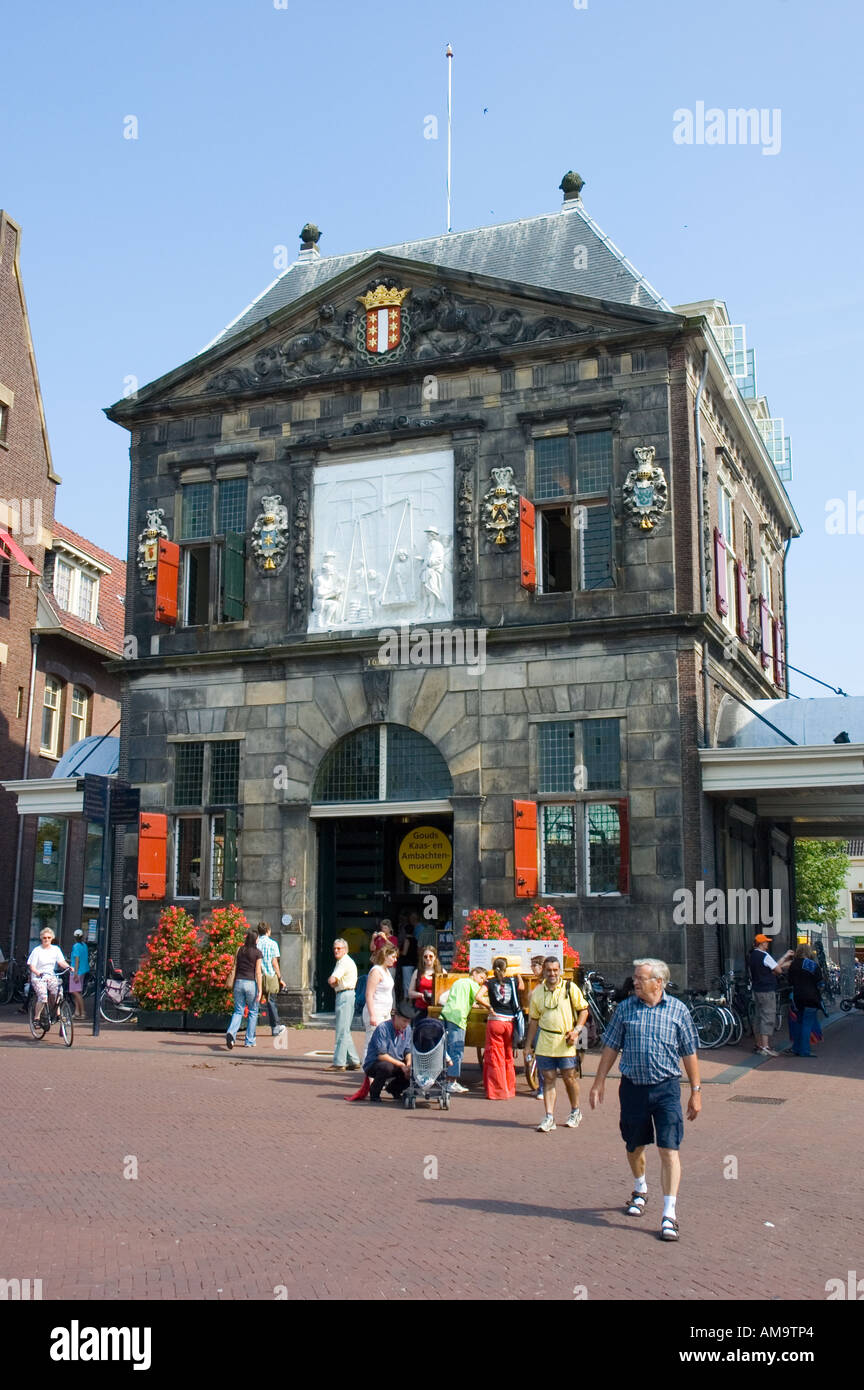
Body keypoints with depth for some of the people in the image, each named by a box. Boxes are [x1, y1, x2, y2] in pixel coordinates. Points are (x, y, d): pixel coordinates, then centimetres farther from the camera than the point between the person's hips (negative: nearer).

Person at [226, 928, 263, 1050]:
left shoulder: (240, 950, 7)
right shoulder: (257, 953, -5)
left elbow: (235, 968, 10)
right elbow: (258, 972, -8)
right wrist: (260, 990, -7)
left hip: (239, 982, 3)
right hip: (251, 983, -3)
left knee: (238, 1011, 9)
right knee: (253, 1012, 12)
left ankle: (231, 1032, -18)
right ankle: (249, 1041, 13)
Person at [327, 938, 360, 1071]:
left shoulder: (345, 962, -14)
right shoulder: (341, 961, 20)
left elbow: (331, 980, -22)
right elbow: (332, 982, 23)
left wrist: (331, 980, 0)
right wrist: (333, 982, 2)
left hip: (345, 995, -11)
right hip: (343, 995, 11)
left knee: (342, 1031, -9)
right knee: (345, 1031, 14)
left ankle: (339, 1062, -8)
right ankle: (353, 1061, 19)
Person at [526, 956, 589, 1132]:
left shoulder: (570, 988, -2)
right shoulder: (537, 992, 7)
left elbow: (583, 1010, 4)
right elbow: (534, 1020, 14)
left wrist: (576, 1030, -10)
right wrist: (528, 1044, 12)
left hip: (566, 1042, -2)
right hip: (544, 1042, 2)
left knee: (569, 1078, 4)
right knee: (548, 1079, 2)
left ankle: (575, 1112, 25)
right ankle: (549, 1117, 5)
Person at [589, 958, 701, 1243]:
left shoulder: (677, 1010, -2)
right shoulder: (625, 1009, 1)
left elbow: (689, 1054, 3)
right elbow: (611, 1048, 8)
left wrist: (696, 1092, 4)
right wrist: (599, 1083, 5)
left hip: (666, 1088, -2)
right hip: (632, 1087, 2)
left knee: (669, 1150, -9)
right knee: (634, 1147, 16)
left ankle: (669, 1214, -6)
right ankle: (640, 1191, 43)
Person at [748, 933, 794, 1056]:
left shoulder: (752, 956, 13)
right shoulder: (764, 956, -16)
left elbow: (773, 965, 16)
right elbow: (778, 970, -11)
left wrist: (785, 957, 20)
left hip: (756, 990, 9)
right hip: (767, 991, -9)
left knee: (759, 1017, 14)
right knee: (768, 1018, -8)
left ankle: (758, 1045, 19)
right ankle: (765, 1047, -13)